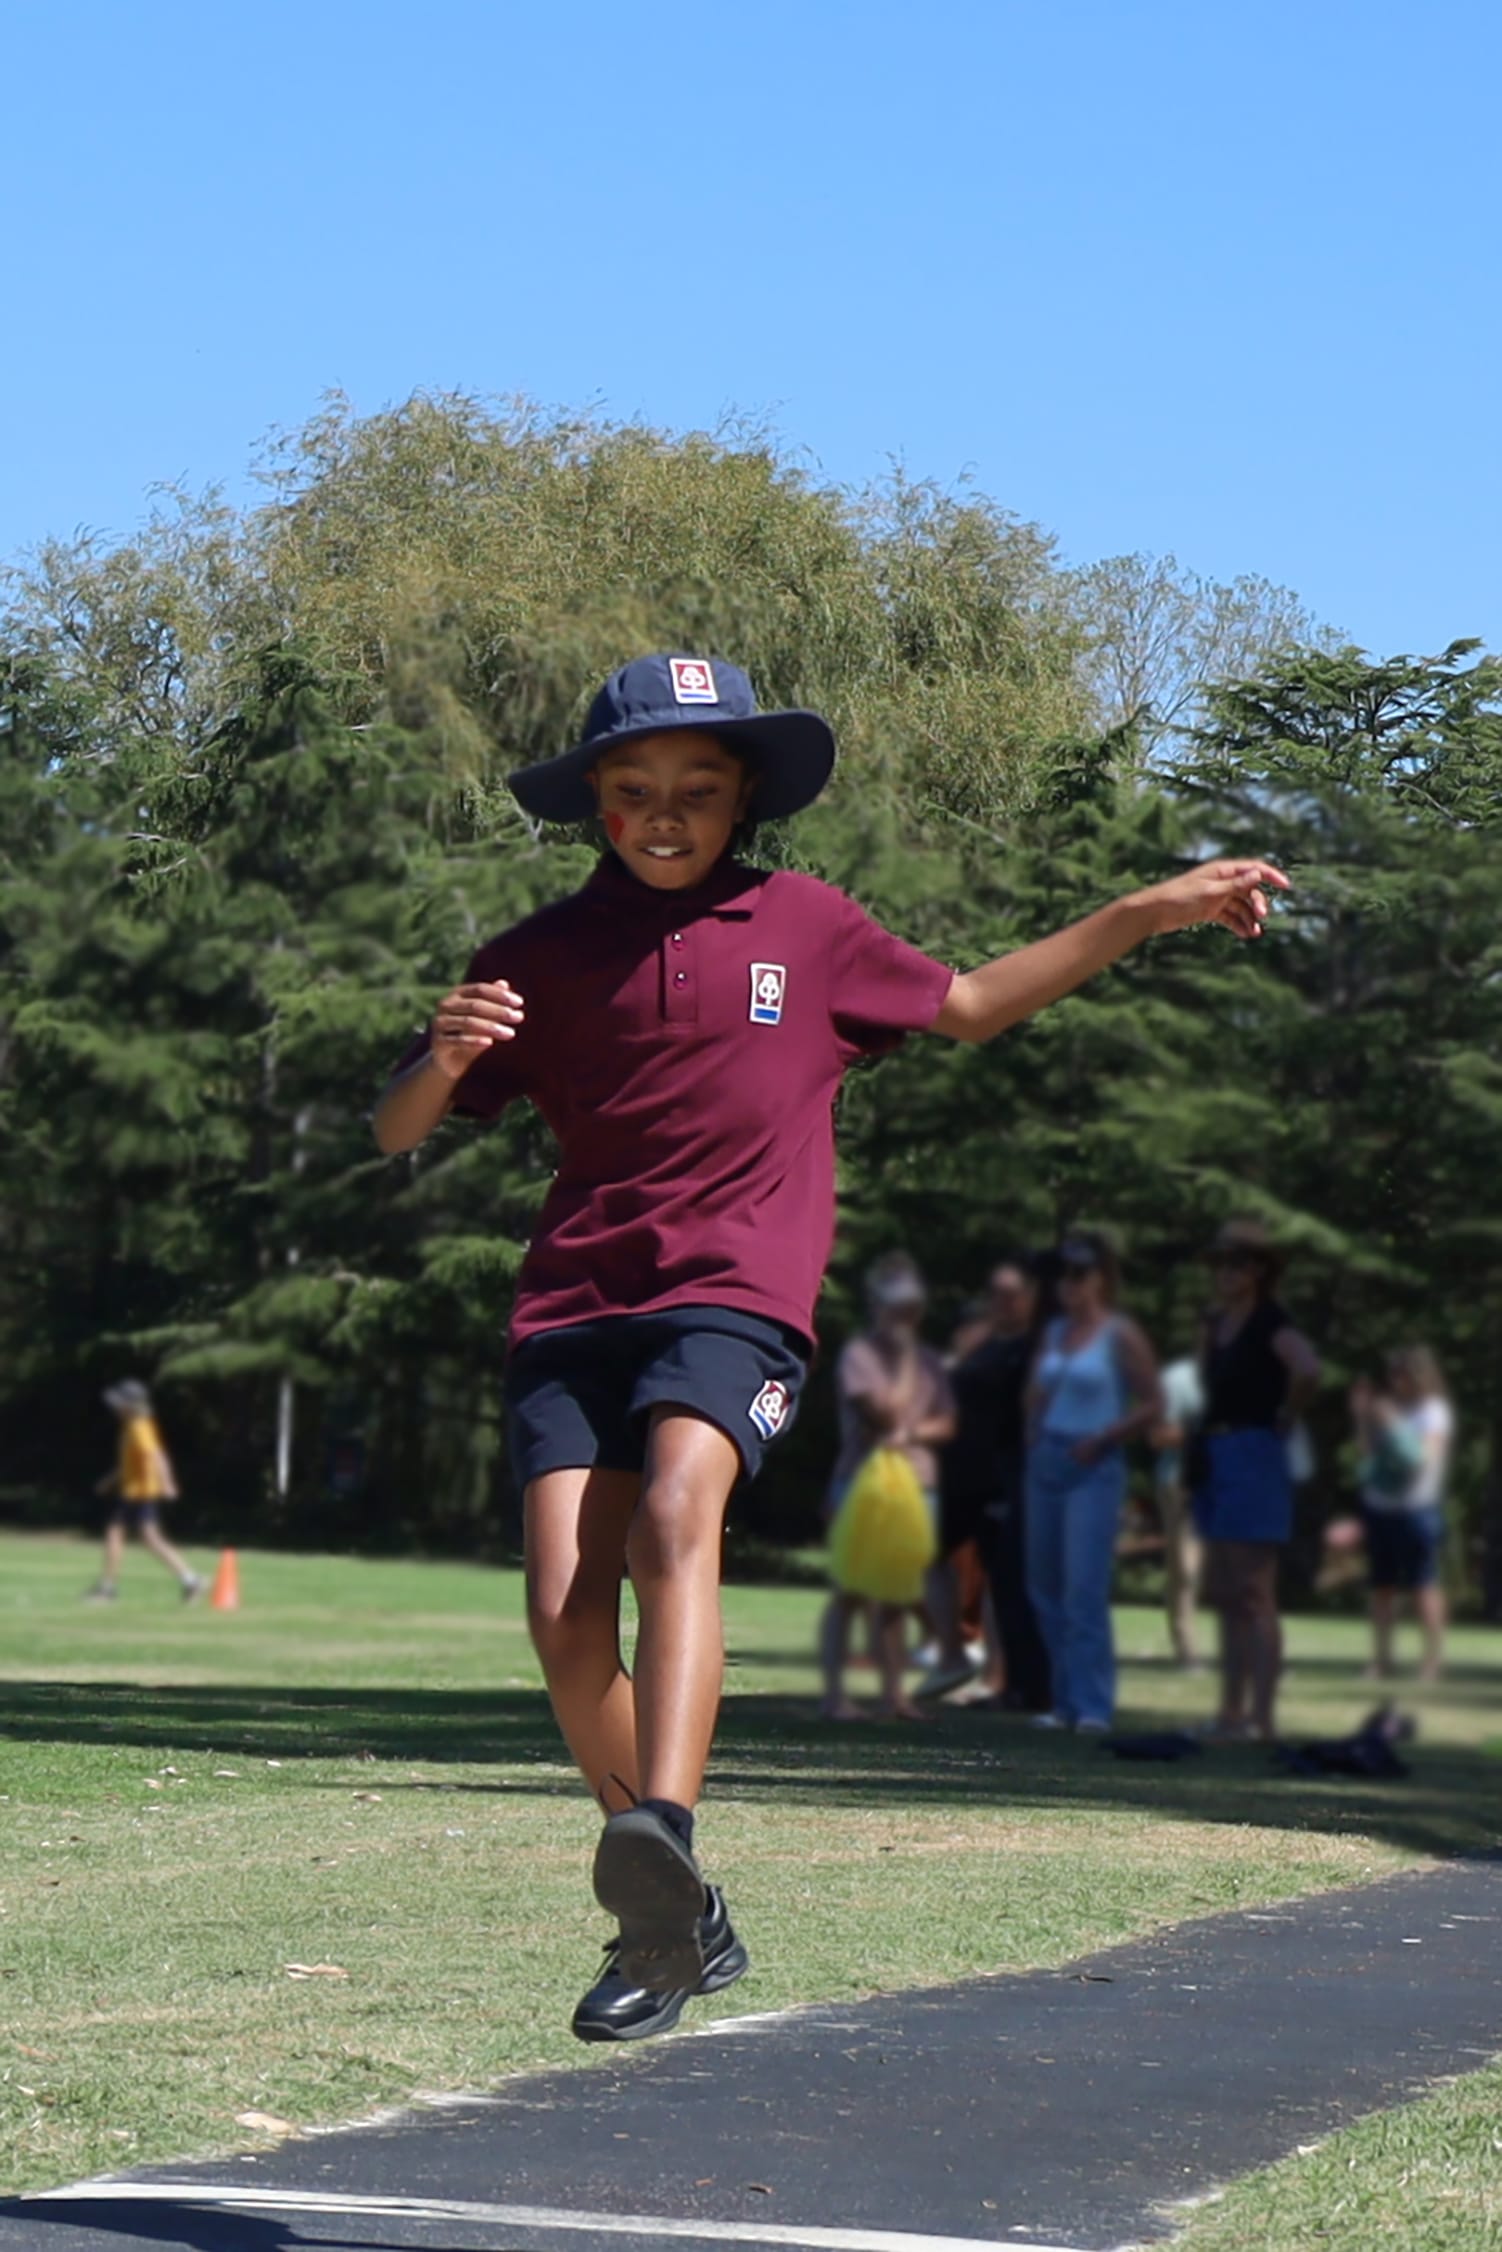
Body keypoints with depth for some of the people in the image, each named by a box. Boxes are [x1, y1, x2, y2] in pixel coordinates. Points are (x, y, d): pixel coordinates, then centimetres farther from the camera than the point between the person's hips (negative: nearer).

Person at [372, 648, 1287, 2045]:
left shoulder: (805, 928, 11)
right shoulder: (540, 959, 10)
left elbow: (967, 1006, 27)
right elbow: (397, 1135, 12)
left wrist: (1147, 915, 22)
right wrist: (445, 1057, -12)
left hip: (734, 1298, -2)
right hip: (572, 1303, 2)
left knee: (673, 1521, -31)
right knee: (565, 1617, -11)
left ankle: (662, 1842, -48)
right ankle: (678, 1929, 7)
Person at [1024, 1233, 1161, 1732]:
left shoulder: (1120, 1336, -4)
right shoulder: (1054, 1333, 13)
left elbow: (1152, 1406, -5)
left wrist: (1100, 1440, -13)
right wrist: (1035, 1440, 8)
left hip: (1094, 1470, -7)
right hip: (1047, 1465, 7)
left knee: (1085, 1590, -14)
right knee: (1045, 1587, 7)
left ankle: (1093, 1705, -14)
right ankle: (1066, 1702, 15)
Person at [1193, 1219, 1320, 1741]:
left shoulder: (1270, 1324, -13)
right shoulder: (1217, 1322, 13)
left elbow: (1307, 1369, -32)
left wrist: (1284, 1418, -17)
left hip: (1255, 1457, -9)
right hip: (1217, 1460, 9)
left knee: (1253, 1595, -9)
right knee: (1224, 1595, 12)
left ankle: (1262, 1717, -9)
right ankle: (1231, 1711, 18)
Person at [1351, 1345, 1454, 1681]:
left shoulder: (1434, 1413, -5)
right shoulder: (1389, 1407, 10)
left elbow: (1423, 1458, -16)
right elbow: (1369, 1451, 13)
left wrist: (1391, 1424, -20)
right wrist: (1362, 1416, 3)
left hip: (1417, 1508, -6)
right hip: (1379, 1505, 6)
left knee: (1423, 1584, -5)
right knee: (1382, 1585, 7)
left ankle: (1433, 1660, -1)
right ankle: (1381, 1659, 12)